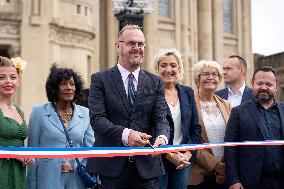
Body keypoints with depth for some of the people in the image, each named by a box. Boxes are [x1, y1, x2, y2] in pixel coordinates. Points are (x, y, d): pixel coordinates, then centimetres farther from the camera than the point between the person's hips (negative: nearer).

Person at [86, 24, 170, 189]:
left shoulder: (155, 82, 10)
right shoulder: (100, 80, 1)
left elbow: (160, 118, 1)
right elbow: (96, 118, -10)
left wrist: (162, 137, -22)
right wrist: (125, 134, -26)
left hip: (146, 164, 2)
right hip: (111, 164, -2)